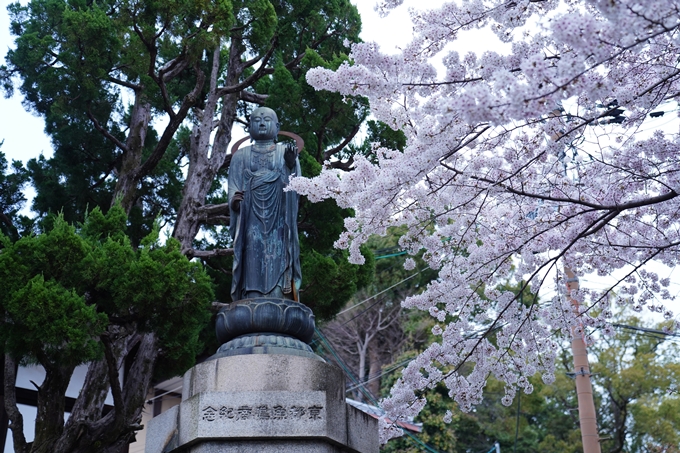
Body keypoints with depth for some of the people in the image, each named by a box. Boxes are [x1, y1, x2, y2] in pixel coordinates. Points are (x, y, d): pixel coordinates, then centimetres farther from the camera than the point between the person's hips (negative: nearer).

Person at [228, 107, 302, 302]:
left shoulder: (286, 152, 15)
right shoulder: (241, 156, 17)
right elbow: (234, 186, 7)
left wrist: (291, 166, -17)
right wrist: (234, 201, -15)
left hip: (279, 219, 0)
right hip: (251, 219, 0)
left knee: (277, 263, -10)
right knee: (253, 266, -9)